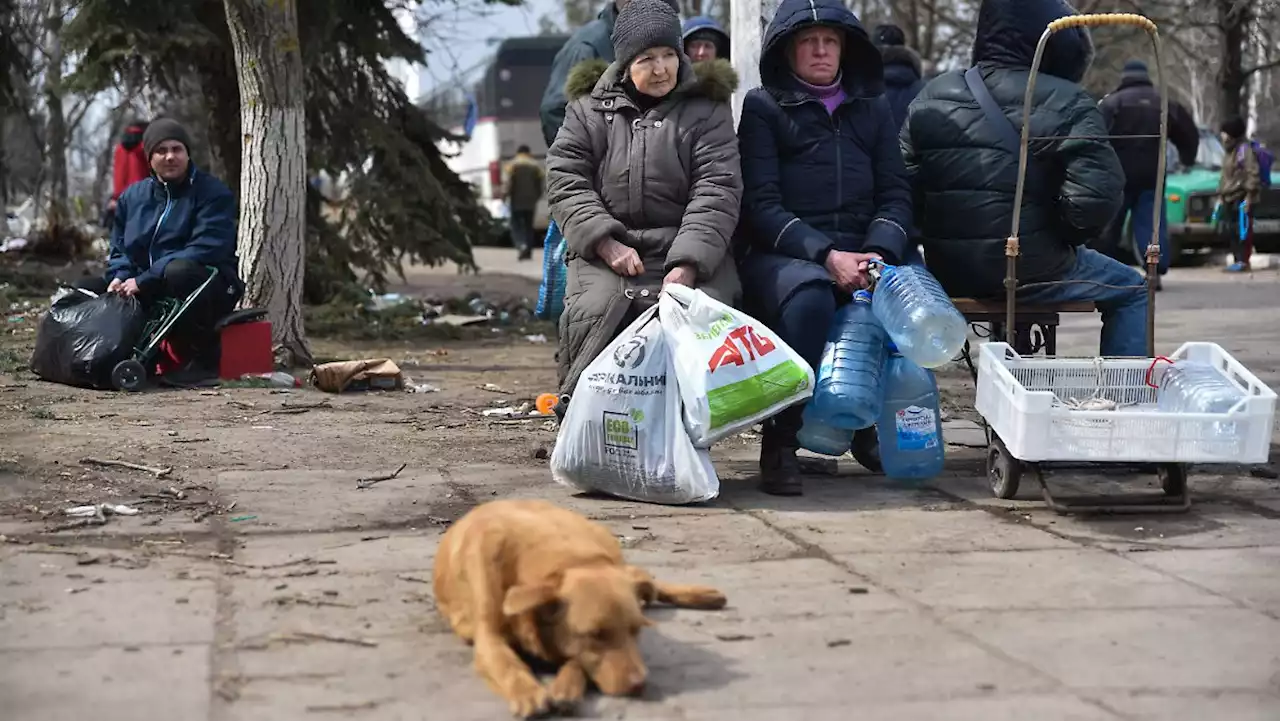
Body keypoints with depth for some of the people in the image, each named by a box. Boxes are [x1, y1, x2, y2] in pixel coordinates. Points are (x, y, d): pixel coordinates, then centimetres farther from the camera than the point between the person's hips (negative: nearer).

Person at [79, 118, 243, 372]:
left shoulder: (213, 193, -8)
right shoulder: (132, 196, 13)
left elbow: (206, 249, -21)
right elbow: (119, 249, 18)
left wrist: (144, 281, -25)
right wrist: (119, 277, -9)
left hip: (209, 290, -6)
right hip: (144, 292, 7)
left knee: (178, 271, -39)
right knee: (85, 289, -3)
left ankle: (202, 359, -27)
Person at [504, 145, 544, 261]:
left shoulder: (512, 165, -3)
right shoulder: (535, 165, 7)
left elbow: (509, 183, -11)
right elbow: (539, 184, 6)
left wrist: (507, 197, -5)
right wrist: (537, 197, 14)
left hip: (517, 201, -3)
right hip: (531, 202, 3)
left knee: (516, 225, 0)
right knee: (529, 226, 11)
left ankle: (521, 245, -24)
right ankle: (528, 252, 9)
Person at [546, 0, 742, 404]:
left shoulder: (706, 109, 9)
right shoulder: (589, 109, 14)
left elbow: (717, 192, -2)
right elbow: (566, 182, 5)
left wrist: (686, 266, -18)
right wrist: (607, 244, -13)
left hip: (689, 253, -1)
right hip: (608, 250, 1)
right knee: (594, 317, -29)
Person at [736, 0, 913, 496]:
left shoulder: (872, 108, 19)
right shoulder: (763, 107, 7)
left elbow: (896, 195, 12)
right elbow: (760, 205, -4)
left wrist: (878, 254, -10)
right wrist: (826, 256, -17)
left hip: (862, 255, 4)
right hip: (782, 255, -4)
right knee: (808, 295, -38)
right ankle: (780, 443, -27)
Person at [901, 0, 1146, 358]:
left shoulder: (929, 100, 3)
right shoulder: (1065, 105, -12)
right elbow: (1096, 198, -20)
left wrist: (947, 239, 14)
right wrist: (1065, 238, -1)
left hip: (947, 273, 6)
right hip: (1032, 274, -5)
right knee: (1131, 292, 19)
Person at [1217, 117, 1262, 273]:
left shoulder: (1245, 149, -10)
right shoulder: (1229, 151, 20)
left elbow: (1253, 174, -15)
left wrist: (1249, 195, -19)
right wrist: (1220, 195, 21)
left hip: (1242, 197, -9)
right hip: (1229, 198, 9)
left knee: (1242, 230, -9)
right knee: (1230, 231, 9)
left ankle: (1243, 261, -9)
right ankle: (1237, 260, 16)